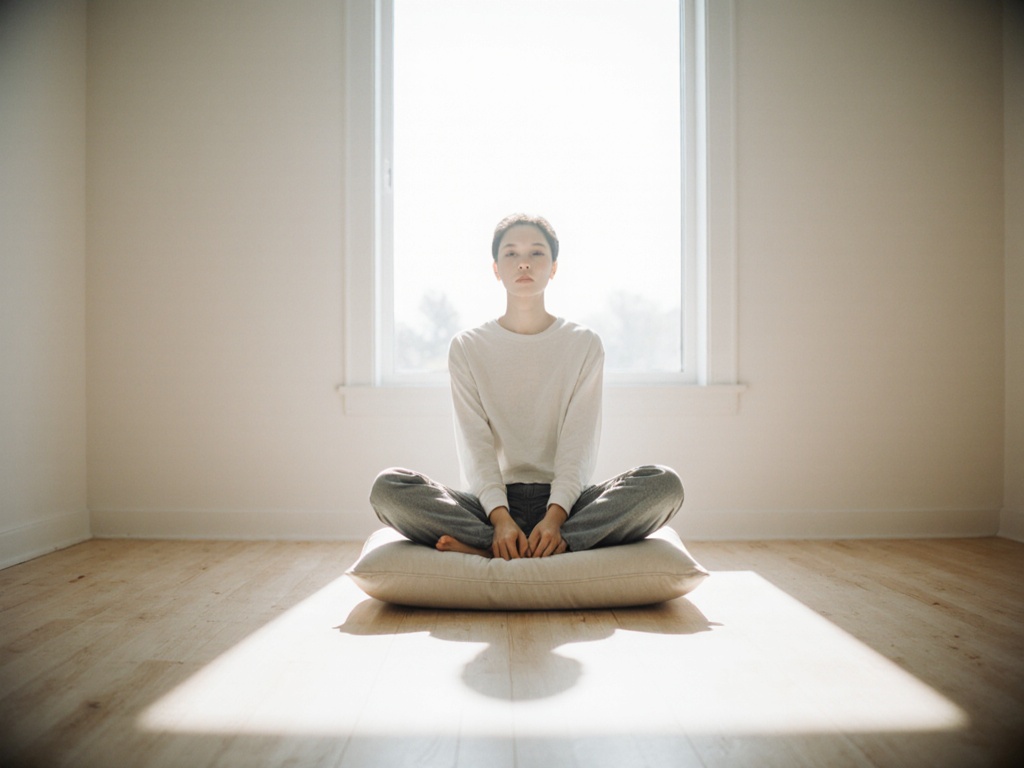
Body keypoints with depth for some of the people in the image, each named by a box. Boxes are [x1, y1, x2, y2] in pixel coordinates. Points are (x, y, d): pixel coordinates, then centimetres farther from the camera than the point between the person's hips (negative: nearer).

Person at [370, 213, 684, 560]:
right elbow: (474, 444, -4)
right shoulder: (467, 347, 7)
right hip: (492, 500, 0)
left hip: (565, 500, 0)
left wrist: (554, 517, -22)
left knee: (665, 483, -27)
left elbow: (580, 443, -4)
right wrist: (500, 518, -22)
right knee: (387, 487, -25)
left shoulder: (584, 343, 6)